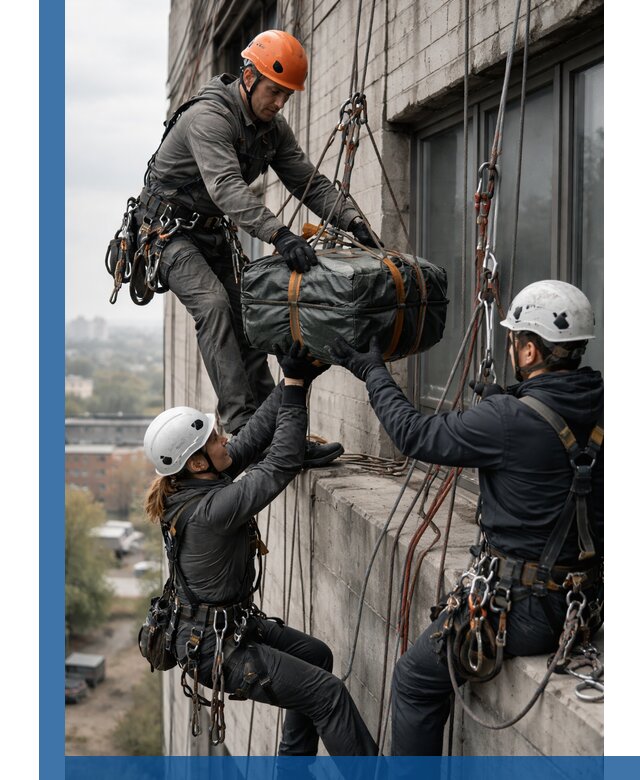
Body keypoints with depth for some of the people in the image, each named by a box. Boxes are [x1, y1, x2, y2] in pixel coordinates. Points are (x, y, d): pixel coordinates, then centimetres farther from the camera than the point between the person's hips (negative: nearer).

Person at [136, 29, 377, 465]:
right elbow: (226, 187, -40)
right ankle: (241, 426, -31)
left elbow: (308, 182, 1)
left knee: (245, 318, -1)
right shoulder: (209, 116, -26)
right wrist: (279, 234, -53)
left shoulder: (274, 128, 1)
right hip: (169, 230, -8)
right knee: (214, 305, -27)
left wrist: (351, 220, -16)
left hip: (214, 232, 8)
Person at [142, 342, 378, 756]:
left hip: (231, 622, 10)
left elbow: (255, 435, 0)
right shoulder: (210, 510, -30)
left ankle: (294, 762, 33)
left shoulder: (194, 485, -3)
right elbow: (282, 466, -29)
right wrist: (294, 389, -25)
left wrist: (291, 383, -7)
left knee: (316, 655, 24)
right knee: (328, 693, -9)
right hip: (216, 648, -10)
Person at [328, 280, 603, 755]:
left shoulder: (512, 418, -23)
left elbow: (417, 436, -10)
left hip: (529, 609, -8)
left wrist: (373, 372, 3)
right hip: (589, 602, 8)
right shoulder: (600, 407, -3)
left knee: (416, 680, 12)